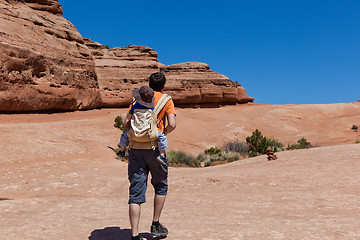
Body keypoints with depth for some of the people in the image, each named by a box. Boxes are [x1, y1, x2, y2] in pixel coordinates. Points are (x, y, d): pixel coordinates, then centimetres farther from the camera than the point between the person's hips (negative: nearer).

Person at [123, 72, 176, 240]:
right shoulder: (166, 100, 4)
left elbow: (126, 123, 6)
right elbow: (172, 124, -8)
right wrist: (163, 133, 10)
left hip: (135, 147, 3)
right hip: (154, 148, -2)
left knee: (135, 191, 3)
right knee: (161, 186, 19)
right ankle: (155, 225, 23)